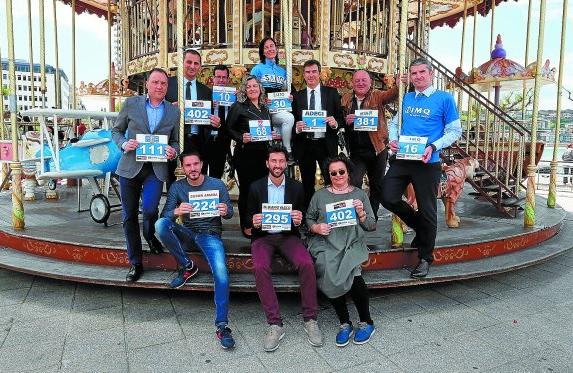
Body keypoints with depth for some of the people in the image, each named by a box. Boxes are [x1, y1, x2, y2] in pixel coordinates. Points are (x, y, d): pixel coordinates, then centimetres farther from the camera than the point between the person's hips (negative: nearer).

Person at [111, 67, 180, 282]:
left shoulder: (173, 112, 8)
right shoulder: (131, 103, 4)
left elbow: (175, 142, 14)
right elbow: (116, 130, 11)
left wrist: (173, 151, -8)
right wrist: (124, 144, -10)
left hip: (156, 170, 0)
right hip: (130, 167, 1)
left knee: (149, 209, -21)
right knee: (129, 217, 5)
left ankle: (150, 236, 17)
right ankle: (135, 263, 21)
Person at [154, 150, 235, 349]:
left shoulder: (217, 184, -1)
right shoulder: (177, 187, 3)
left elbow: (229, 213, 3)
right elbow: (165, 215, -6)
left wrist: (225, 211, -23)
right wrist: (176, 211, -30)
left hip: (210, 234, -2)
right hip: (187, 234, 3)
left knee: (221, 274, -29)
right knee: (160, 225, -27)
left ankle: (222, 325, -20)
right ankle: (187, 266, -10)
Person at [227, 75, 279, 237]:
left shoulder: (265, 109, 15)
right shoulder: (238, 107, -3)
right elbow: (229, 128, -5)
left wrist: (273, 136, 3)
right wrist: (241, 138, -19)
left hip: (263, 154, 5)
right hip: (245, 154, -5)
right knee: (246, 189, 2)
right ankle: (246, 225, 15)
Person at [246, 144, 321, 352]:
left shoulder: (296, 187, 6)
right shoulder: (256, 187, 5)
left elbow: (301, 217, 10)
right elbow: (249, 216, 9)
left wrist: (299, 219, -14)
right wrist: (253, 221, -15)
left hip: (288, 236, 1)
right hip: (263, 236, 0)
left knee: (307, 264, -28)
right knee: (260, 267, -32)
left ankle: (310, 320, -13)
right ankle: (275, 324, -22)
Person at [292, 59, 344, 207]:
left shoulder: (332, 93, 5)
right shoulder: (297, 96, 8)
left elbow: (341, 117, 4)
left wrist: (335, 123, -17)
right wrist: (297, 127, -14)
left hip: (326, 145, -1)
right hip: (304, 146, 2)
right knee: (307, 185, 11)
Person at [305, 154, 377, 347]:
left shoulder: (359, 194, 14)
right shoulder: (320, 195, 14)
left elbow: (372, 226, 11)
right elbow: (309, 218, 16)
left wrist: (361, 213, -7)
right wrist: (316, 227, -5)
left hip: (351, 245, 0)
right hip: (325, 245, 0)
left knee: (351, 274, -29)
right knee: (331, 275, -29)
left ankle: (366, 322, -6)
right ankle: (344, 324, -10)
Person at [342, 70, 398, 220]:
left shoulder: (377, 95, 1)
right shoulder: (346, 99, 7)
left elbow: (391, 94, -18)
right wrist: (346, 120, -13)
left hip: (377, 149, 0)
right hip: (355, 151, 0)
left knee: (377, 185, 11)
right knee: (354, 184, -10)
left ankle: (372, 217, 27)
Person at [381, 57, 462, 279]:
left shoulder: (444, 98, -3)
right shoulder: (406, 98, 11)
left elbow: (454, 131, -2)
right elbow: (395, 122, 19)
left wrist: (433, 147, -17)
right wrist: (393, 140, -2)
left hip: (427, 163, -4)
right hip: (401, 159, 4)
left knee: (427, 210, 4)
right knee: (388, 198, -1)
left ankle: (425, 258, 21)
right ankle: (419, 226, 28)